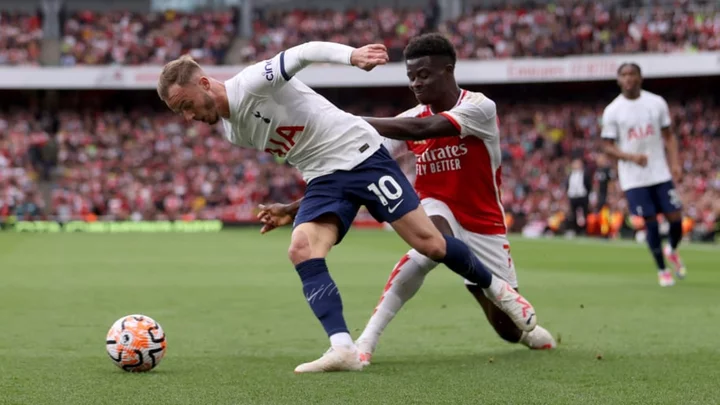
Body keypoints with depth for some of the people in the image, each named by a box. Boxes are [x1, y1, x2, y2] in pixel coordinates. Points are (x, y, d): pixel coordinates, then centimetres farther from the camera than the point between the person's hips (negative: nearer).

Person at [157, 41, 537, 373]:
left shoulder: (251, 83, -17)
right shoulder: (232, 132, 9)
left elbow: (306, 52, -27)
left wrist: (351, 54, -45)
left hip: (361, 154, -7)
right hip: (323, 179, 7)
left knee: (427, 242, -5)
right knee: (300, 249, -18)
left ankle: (496, 288, 19)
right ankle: (343, 348, -25)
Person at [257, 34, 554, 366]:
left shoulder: (480, 107, -20)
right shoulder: (409, 119, -7)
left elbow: (421, 129, -37)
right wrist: (294, 209, -19)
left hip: (483, 226, -1)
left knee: (508, 329, 2)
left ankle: (526, 329, 44)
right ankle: (366, 342, -37)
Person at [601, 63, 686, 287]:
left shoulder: (657, 103, 2)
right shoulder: (612, 111, -4)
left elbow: (668, 136, 8)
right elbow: (608, 146, -2)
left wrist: (675, 163, -5)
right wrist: (631, 156, -19)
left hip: (661, 173, 2)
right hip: (634, 178, -2)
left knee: (675, 218, -2)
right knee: (650, 222, -2)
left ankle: (672, 251, 31)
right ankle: (662, 270, 15)